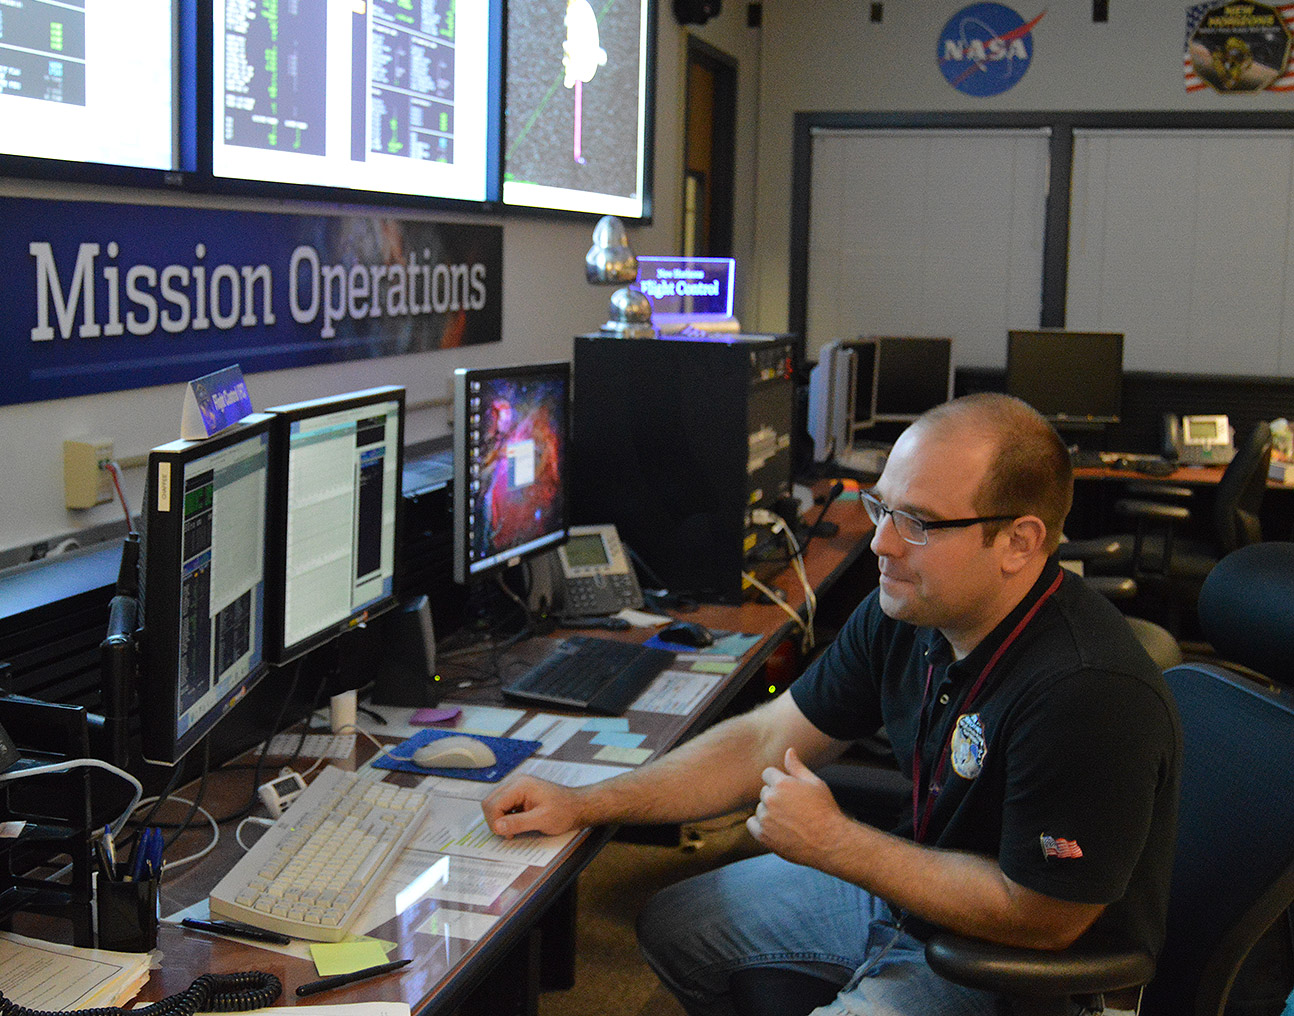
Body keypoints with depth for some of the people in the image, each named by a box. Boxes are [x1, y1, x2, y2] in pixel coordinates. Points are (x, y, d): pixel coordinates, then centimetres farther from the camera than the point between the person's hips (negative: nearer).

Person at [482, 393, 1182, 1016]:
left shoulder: (1089, 693, -33)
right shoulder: (905, 610, -9)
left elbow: (1041, 918, -27)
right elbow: (764, 740, 0)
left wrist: (834, 843, -22)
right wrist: (584, 804, -7)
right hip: (909, 881, 8)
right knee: (672, 925, 16)